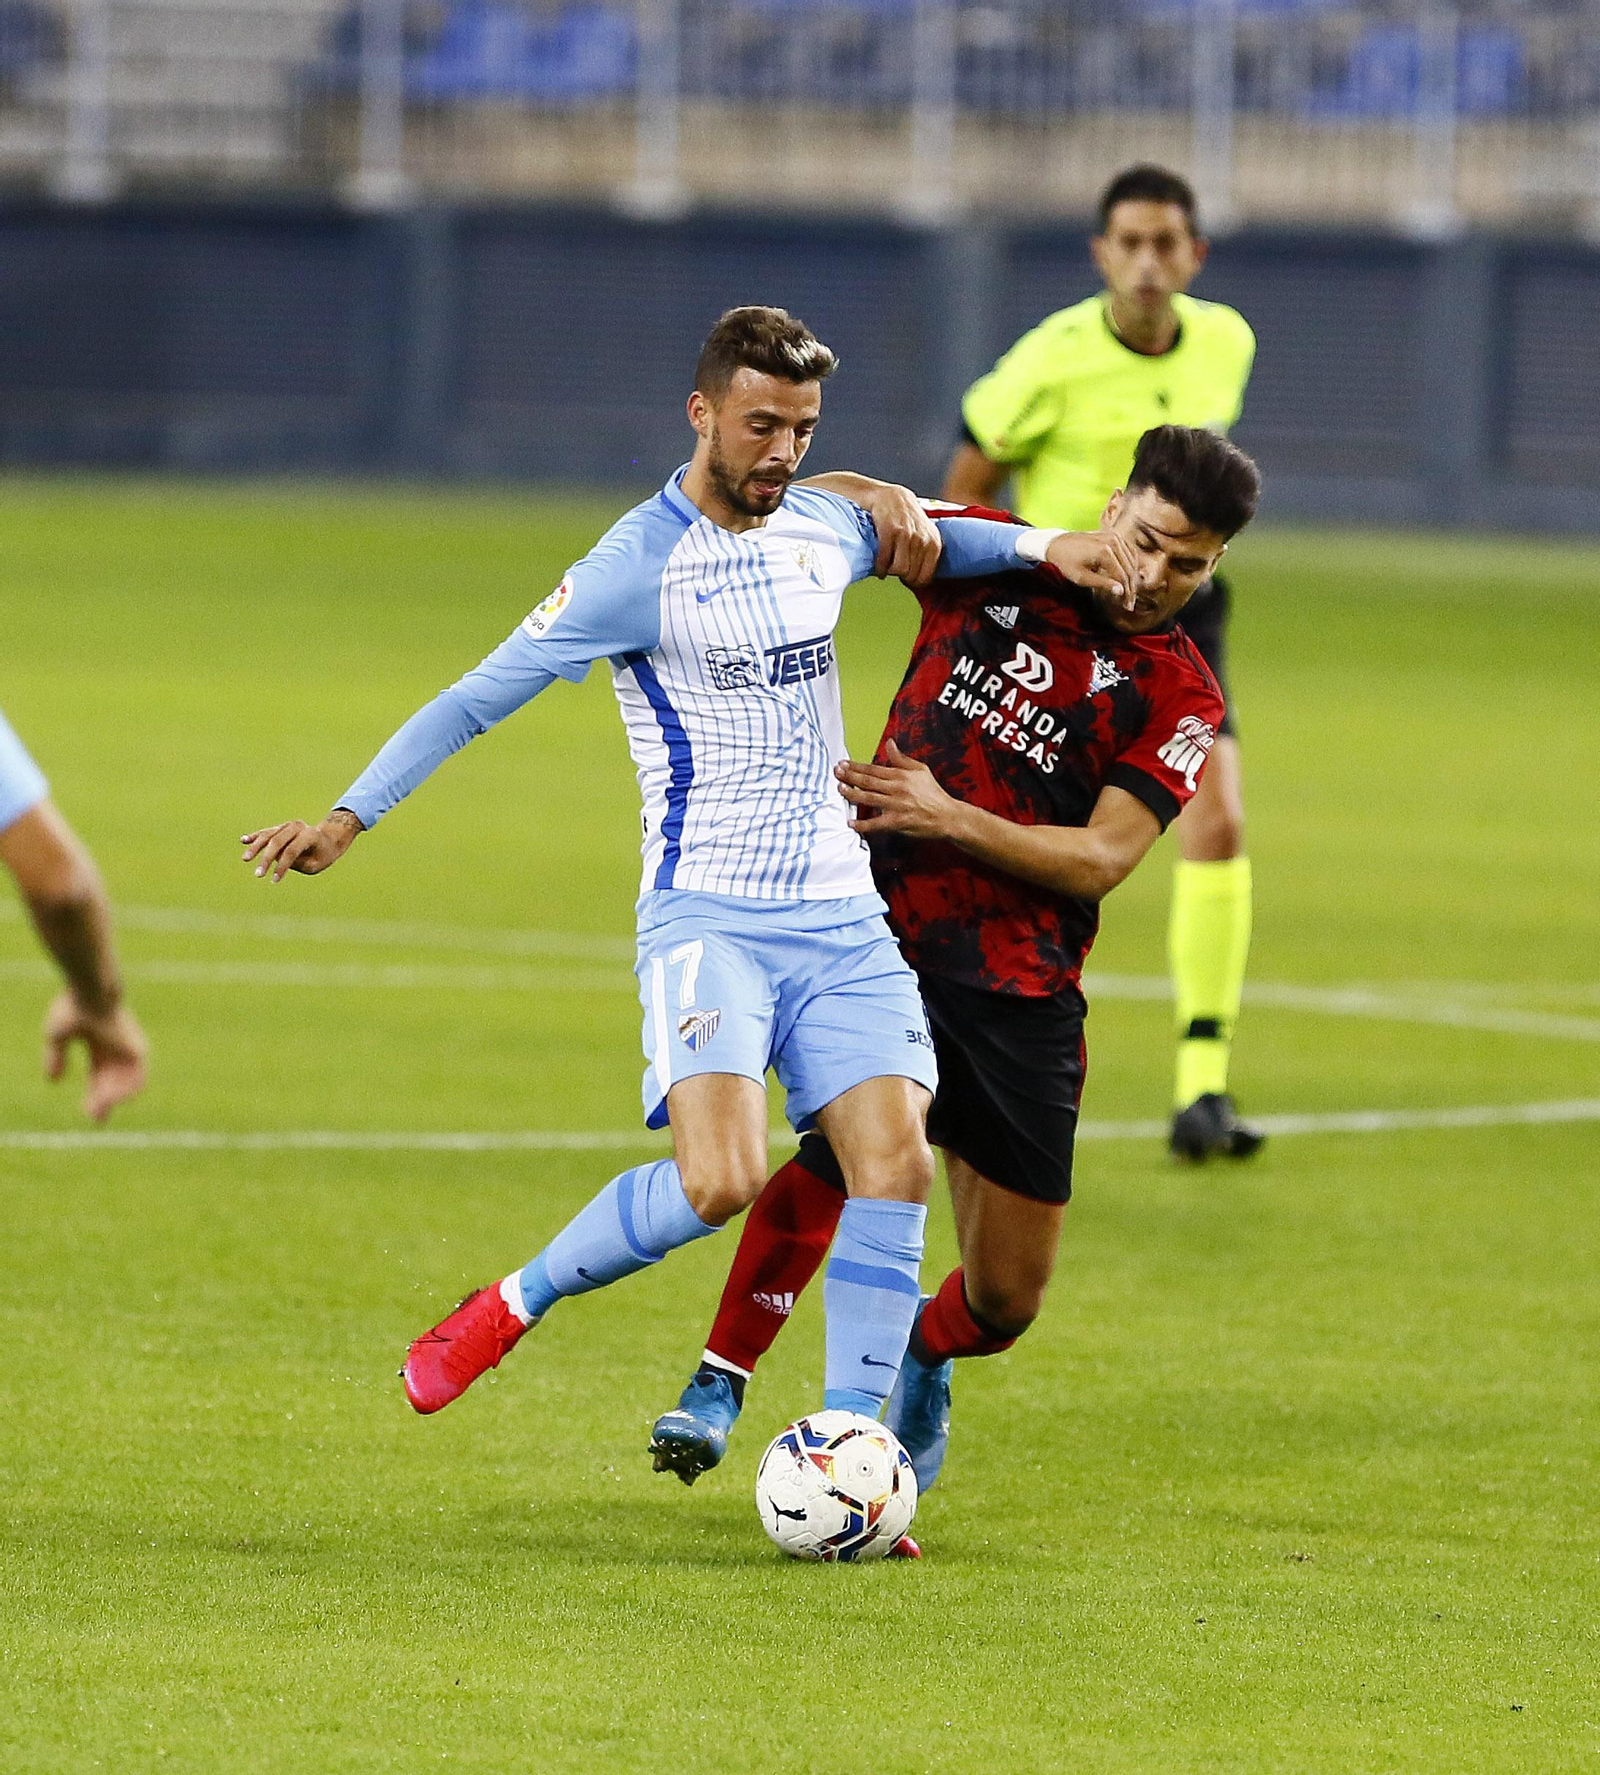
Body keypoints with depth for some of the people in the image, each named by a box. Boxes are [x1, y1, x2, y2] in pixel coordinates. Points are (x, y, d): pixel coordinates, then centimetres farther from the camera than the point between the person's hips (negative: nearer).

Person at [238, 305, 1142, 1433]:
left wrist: (1039, 547, 18)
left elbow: (920, 544, 34)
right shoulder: (640, 567, -10)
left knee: (896, 1165, -12)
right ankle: (511, 1309, 0)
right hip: (707, 916, -6)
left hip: (840, 916, 6)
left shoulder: (822, 526, 10)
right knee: (721, 1181, -23)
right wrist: (349, 818, -14)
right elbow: (480, 697, -8)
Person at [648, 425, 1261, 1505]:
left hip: (1022, 990, 1)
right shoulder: (994, 564, 5)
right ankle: (719, 1385, -17)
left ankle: (924, 1356, 39)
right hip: (882, 922, -1)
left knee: (1007, 1301, 2)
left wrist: (948, 817, -20)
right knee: (849, 1141, -30)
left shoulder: (1181, 700, 3)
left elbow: (1101, 859, -7)